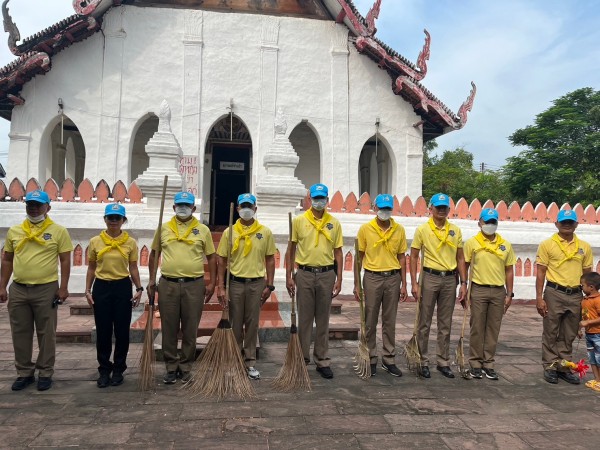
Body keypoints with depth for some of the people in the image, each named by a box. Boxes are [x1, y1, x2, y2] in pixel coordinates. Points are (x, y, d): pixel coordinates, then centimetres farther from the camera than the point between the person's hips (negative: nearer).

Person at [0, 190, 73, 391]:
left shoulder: (58, 231, -2)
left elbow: (65, 261, -4)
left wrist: (63, 287, -9)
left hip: (46, 289, -4)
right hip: (18, 290, 4)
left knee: (46, 334, 5)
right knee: (20, 334, 11)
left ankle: (45, 373, 17)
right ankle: (25, 372, 25)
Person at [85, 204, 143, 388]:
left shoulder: (130, 242, 0)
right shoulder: (95, 242, 1)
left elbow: (133, 268, 4)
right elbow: (91, 268, 7)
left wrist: (139, 288, -5)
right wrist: (88, 290, 1)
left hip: (123, 288, 0)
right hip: (101, 288, 1)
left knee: (122, 331, 4)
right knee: (103, 331, 6)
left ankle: (118, 369, 20)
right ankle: (104, 370, 20)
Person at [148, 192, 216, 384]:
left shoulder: (203, 230, 4)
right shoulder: (164, 228, 8)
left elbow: (211, 257, 6)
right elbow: (154, 254, 14)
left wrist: (212, 282, 0)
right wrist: (152, 280, 7)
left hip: (194, 285, -1)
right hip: (168, 284, 1)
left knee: (190, 330, 6)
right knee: (169, 329, 7)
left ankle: (186, 368, 20)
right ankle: (171, 367, 21)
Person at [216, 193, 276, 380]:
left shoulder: (265, 232, 2)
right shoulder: (229, 232, 1)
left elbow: (270, 260, 5)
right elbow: (221, 260, 1)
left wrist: (269, 285, 1)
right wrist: (221, 286, -5)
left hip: (256, 283, 0)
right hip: (235, 282, 0)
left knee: (252, 324, 7)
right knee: (235, 324, 7)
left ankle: (250, 362, 18)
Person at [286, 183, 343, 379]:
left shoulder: (334, 223, 5)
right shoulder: (299, 221, 1)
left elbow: (338, 253, 7)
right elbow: (291, 250, 4)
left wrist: (338, 279, 1)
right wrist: (288, 277, -2)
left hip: (326, 275, 1)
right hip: (305, 274, -1)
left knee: (323, 320, 9)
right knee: (304, 319, 6)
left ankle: (322, 361, 20)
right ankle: (302, 359, 19)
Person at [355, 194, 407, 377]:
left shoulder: (399, 230, 3)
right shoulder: (365, 229, -2)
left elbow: (401, 258, 8)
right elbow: (359, 257, 1)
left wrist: (403, 284, 4)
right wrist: (356, 284, -1)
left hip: (393, 278, 2)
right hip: (372, 278, -1)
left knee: (390, 322, 10)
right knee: (370, 322, 6)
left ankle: (389, 360, 21)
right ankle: (371, 359, 18)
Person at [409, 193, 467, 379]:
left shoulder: (455, 230, 7)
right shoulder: (422, 229, -2)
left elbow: (460, 258, 10)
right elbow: (413, 257, -2)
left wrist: (463, 283, 4)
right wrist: (414, 283, -9)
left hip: (450, 279, 3)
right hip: (430, 277, -3)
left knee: (445, 324, 11)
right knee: (424, 323, 4)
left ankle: (443, 362, 23)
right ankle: (423, 362, 15)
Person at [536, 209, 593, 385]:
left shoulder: (584, 247, 9)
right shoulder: (547, 245, -2)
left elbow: (587, 274, 14)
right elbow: (540, 273, -3)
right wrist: (539, 298, -9)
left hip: (576, 295, 4)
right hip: (554, 293, -3)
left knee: (568, 336, 12)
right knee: (551, 333, 4)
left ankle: (564, 367, 23)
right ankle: (550, 367, 15)